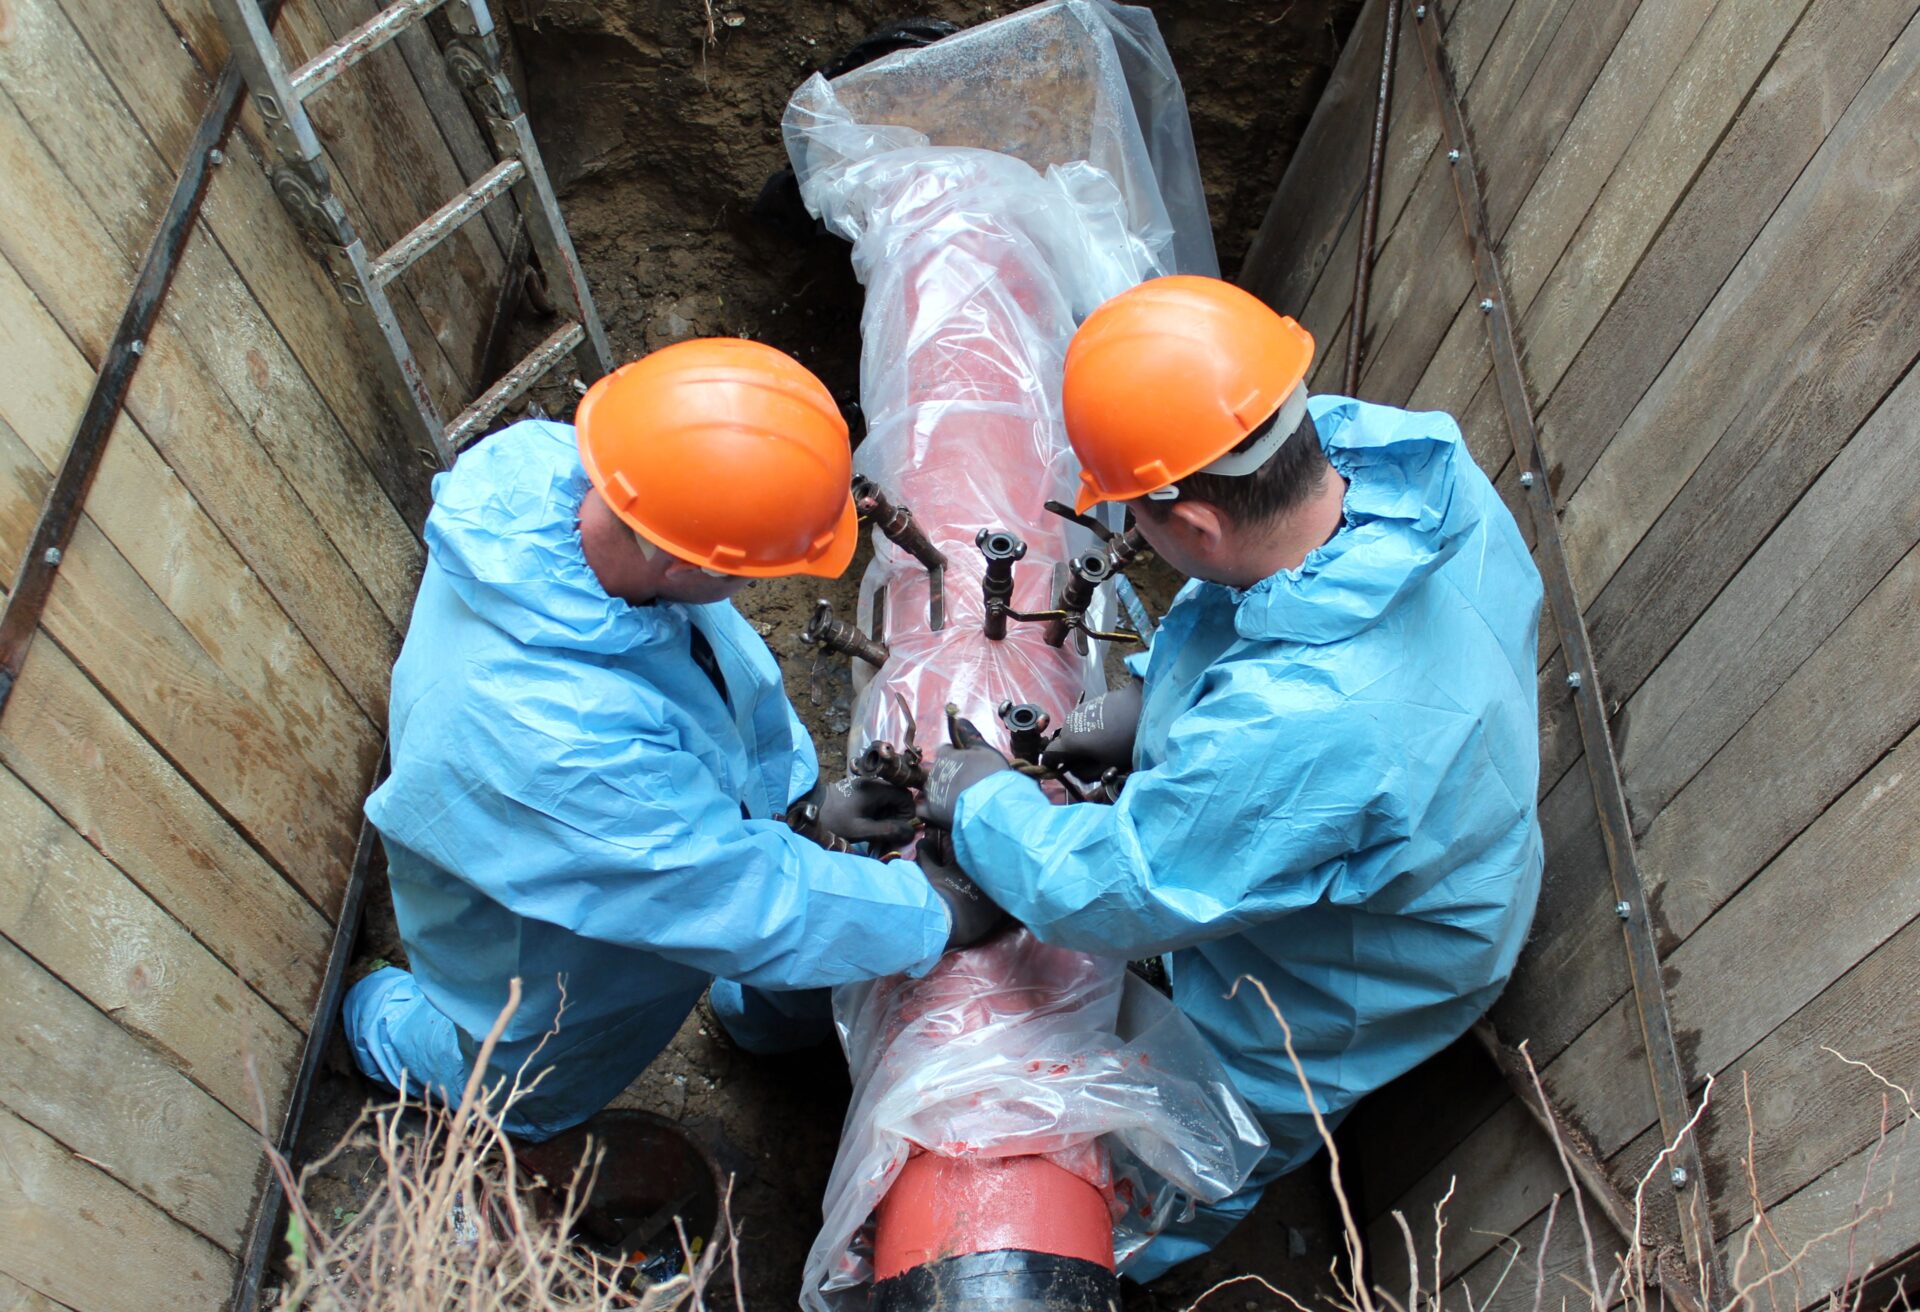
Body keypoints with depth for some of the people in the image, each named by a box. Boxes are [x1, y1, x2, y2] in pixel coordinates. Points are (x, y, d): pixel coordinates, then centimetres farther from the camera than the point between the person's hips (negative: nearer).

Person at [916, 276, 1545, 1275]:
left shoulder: (1292, 727, -49)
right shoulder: (1398, 449, -25)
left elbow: (1105, 899, -33)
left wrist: (983, 805, -16)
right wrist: (1151, 700, -7)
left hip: (1335, 998, -7)